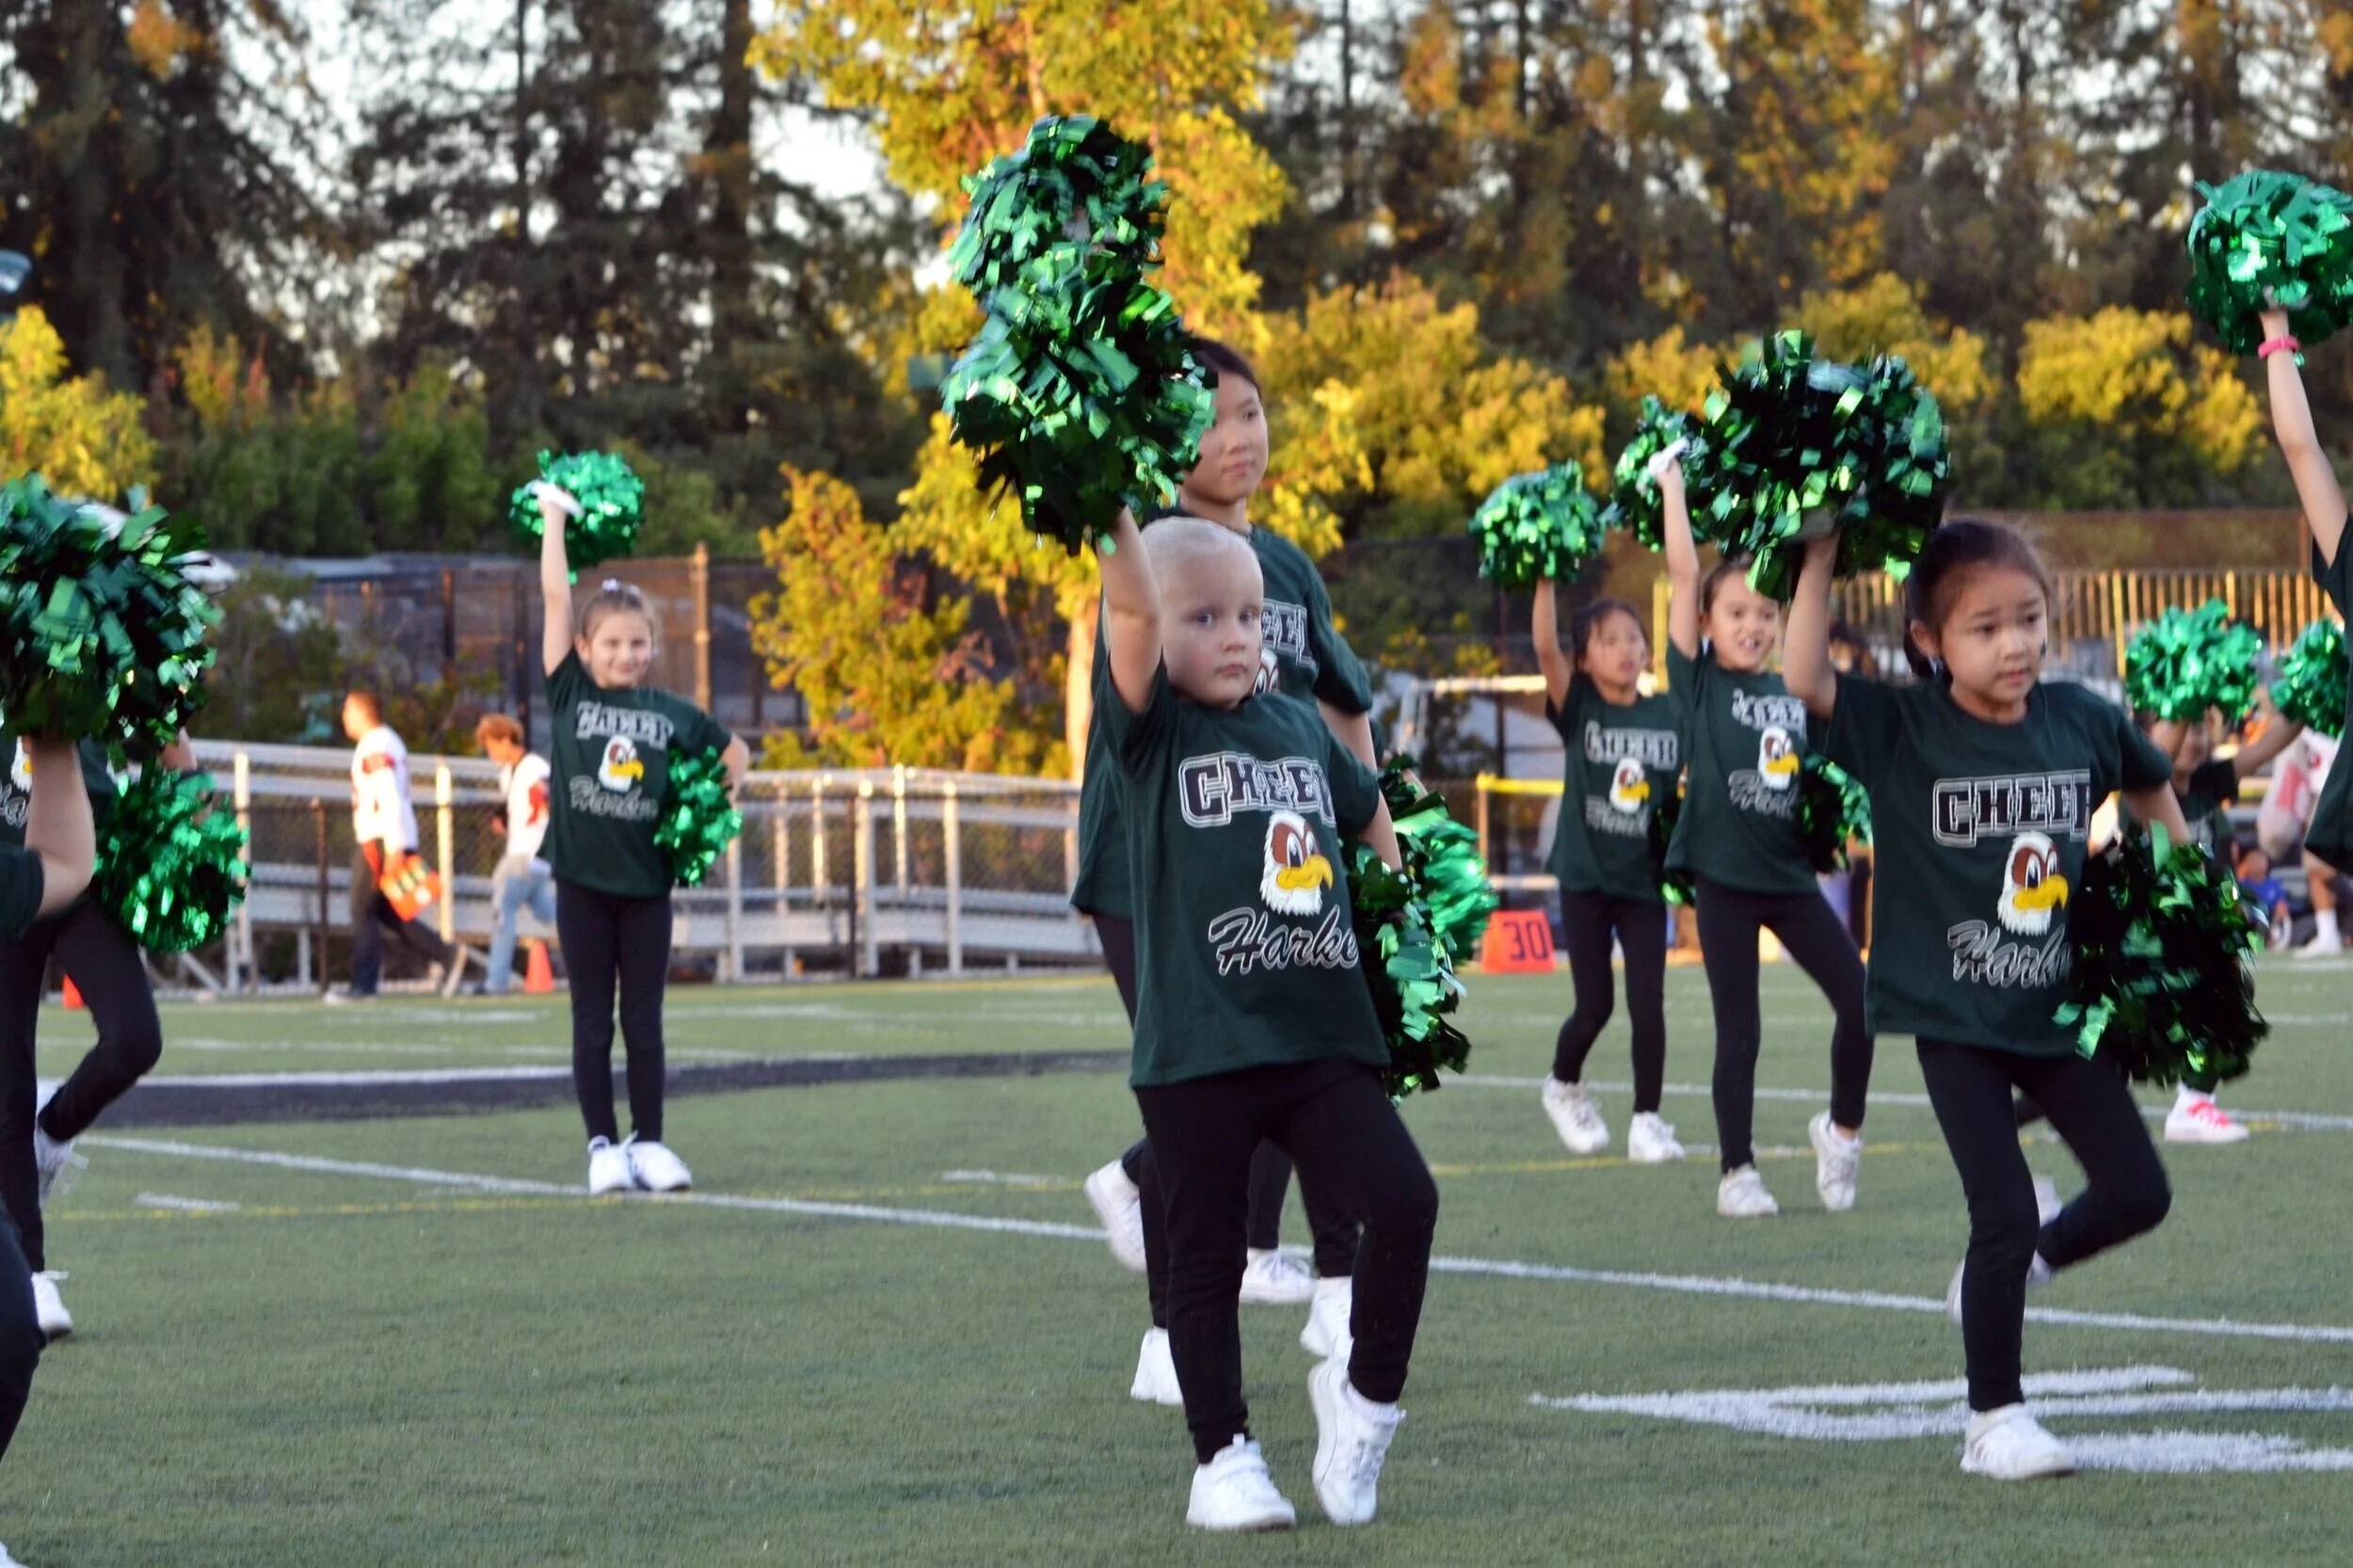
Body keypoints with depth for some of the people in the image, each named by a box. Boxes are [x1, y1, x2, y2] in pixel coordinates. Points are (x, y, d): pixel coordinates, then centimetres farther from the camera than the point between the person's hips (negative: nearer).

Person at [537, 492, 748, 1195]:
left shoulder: (672, 714, 2)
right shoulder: (568, 694, -2)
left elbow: (735, 753, 17)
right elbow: (556, 596, -5)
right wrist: (554, 514, -2)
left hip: (646, 882, 1)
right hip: (582, 880, -1)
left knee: (644, 1020, 6)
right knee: (592, 1021, 4)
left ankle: (648, 1142, 14)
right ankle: (603, 1145, 10)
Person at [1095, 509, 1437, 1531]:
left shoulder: (1301, 728, 11)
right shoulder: (1152, 731, -3)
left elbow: (1368, 813, 29)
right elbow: (1130, 611, -21)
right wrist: (1115, 508, -35)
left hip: (1321, 1035, 3)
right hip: (1195, 1050, -3)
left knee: (1404, 1203, -10)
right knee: (1207, 1255, 5)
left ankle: (1364, 1392, 11)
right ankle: (1223, 1458, 18)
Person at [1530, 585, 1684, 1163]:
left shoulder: (1669, 715, 1)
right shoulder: (1578, 708, -6)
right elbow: (1545, 646, -21)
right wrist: (1545, 579, -32)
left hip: (1645, 881, 1)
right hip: (1586, 878, -1)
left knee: (1648, 1004, -6)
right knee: (1594, 1006, 1)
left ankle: (1647, 1120, 6)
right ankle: (1564, 1087, 29)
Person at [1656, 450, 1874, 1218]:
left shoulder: (1794, 697, 8)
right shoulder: (1697, 682, -3)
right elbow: (1682, 574, -9)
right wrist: (1672, 482, -7)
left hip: (1791, 874, 4)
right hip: (1725, 877, -4)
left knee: (1861, 998, -6)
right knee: (1739, 1031, 0)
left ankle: (1842, 1128, 16)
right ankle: (1738, 1173, 12)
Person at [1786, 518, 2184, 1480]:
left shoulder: (2081, 721, -4)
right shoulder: (1902, 733, -14)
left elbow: (2151, 785, 17)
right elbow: (1804, 678, -29)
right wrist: (1821, 558, -31)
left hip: (2061, 1006, 4)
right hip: (1955, 1021, -4)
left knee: (2137, 1193, 5)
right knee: (2007, 1214, -7)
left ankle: (2014, 1271, 33)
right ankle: (1994, 1422, 9)